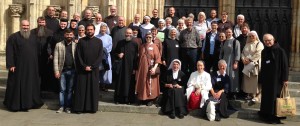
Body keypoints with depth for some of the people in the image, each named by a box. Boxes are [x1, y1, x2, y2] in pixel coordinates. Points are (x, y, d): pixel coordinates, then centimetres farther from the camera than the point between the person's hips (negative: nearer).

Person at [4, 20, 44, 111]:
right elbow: (9, 52, -7)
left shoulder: (33, 37, 11)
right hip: (19, 66, -4)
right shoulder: (14, 37, -3)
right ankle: (15, 104, 15)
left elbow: (37, 51, 13)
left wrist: (37, 63, 7)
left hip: (32, 66, 4)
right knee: (17, 85, 3)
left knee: (31, 85, 9)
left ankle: (30, 102, 19)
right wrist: (11, 65, -14)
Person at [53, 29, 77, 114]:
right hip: (62, 70, 0)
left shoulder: (76, 45, 5)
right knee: (62, 89, 5)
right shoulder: (59, 45, 6)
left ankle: (68, 106, 14)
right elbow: (55, 59, 2)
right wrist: (56, 71, -5)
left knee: (70, 89, 6)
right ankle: (61, 106, 13)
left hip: (72, 70, 0)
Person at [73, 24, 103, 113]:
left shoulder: (99, 41, 5)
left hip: (94, 69, 0)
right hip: (82, 69, 0)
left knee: (93, 88, 3)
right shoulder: (81, 41, 4)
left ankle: (92, 107, 10)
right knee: (81, 88, 1)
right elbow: (78, 55, 0)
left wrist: (92, 66, -10)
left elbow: (100, 56, -1)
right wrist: (84, 66, -10)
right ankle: (79, 107, 6)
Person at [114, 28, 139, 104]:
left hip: (130, 67, -2)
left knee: (130, 83, 3)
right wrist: (118, 55, -8)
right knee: (120, 82, 5)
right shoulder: (120, 43, 6)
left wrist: (135, 68, -8)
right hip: (121, 66, 2)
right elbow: (115, 53, 15)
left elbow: (136, 57, -3)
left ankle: (129, 99, 13)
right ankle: (119, 99, 15)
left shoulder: (134, 44, -1)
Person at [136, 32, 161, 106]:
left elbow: (157, 58, -8)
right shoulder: (142, 46, 11)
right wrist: (138, 68, 10)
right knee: (142, 83, 6)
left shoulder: (154, 47, -2)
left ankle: (151, 99, 6)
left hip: (150, 68, -4)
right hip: (142, 68, 4)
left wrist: (154, 68, -19)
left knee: (150, 83, -2)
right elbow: (139, 57, 16)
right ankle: (141, 98, 15)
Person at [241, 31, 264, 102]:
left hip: (255, 65, -6)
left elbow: (258, 54, -12)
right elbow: (243, 53, 14)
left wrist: (249, 60, -15)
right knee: (248, 80, 5)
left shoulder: (259, 44, -1)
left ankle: (257, 96, -5)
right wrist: (243, 59, -6)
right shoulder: (247, 45, 18)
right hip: (247, 65, 6)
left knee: (255, 80, -8)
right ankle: (250, 94, 13)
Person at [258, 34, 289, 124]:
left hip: (276, 78, -5)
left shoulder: (280, 51, -9)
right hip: (266, 79, 5)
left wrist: (285, 79, -14)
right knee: (266, 97, 10)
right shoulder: (264, 52, 7)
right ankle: (266, 114, 22)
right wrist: (260, 79, 11)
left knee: (274, 97, 0)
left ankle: (274, 116, 11)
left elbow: (285, 65, -10)